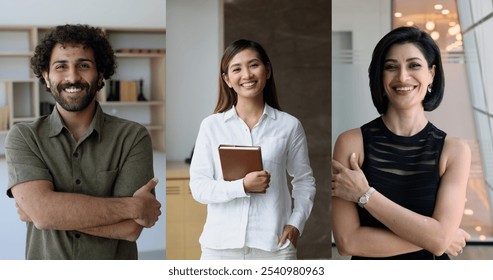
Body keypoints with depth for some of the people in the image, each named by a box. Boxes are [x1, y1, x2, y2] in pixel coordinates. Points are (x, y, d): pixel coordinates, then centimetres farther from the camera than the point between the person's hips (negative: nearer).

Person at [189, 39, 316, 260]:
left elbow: (304, 181, 12)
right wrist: (243, 186, -16)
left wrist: (296, 222, -2)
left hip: (274, 245, 0)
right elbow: (198, 187, -2)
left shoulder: (289, 125, 3)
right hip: (220, 245, 0)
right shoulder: (211, 125, 2)